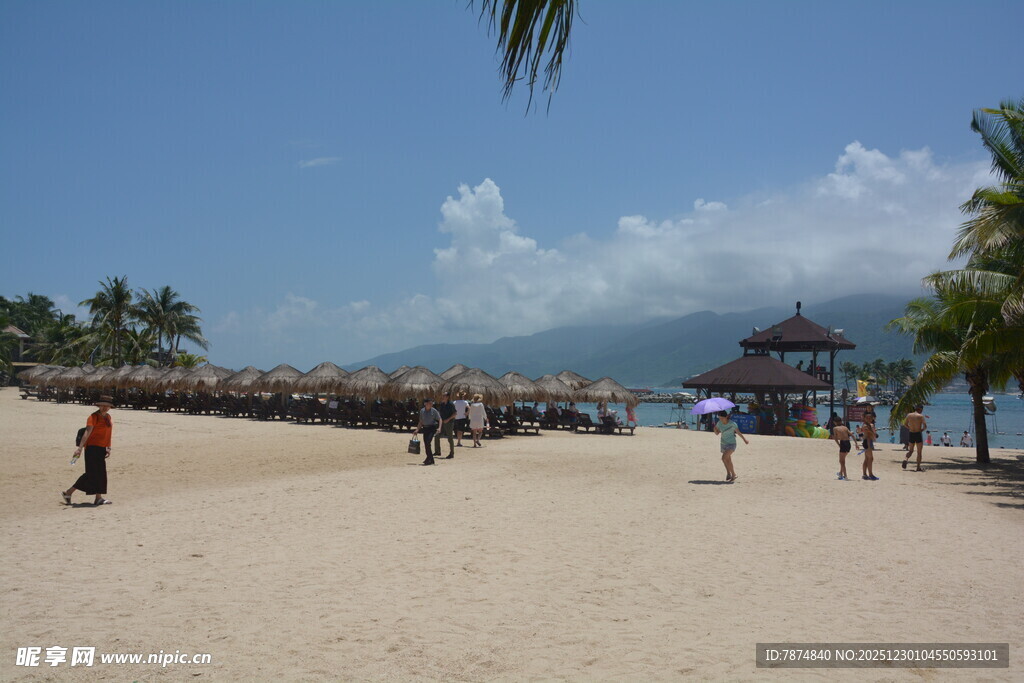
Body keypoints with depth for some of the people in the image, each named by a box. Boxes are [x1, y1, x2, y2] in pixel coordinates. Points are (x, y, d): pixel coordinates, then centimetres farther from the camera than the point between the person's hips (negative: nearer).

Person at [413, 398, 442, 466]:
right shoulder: (422, 411, 7)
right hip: (425, 428, 5)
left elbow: (439, 420, -2)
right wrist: (417, 430, 9)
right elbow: (421, 422, 15)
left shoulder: (434, 411, -3)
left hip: (432, 428, -5)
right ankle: (431, 460, 14)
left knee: (428, 442, -17)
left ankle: (428, 459, -9)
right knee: (426, 444, 4)